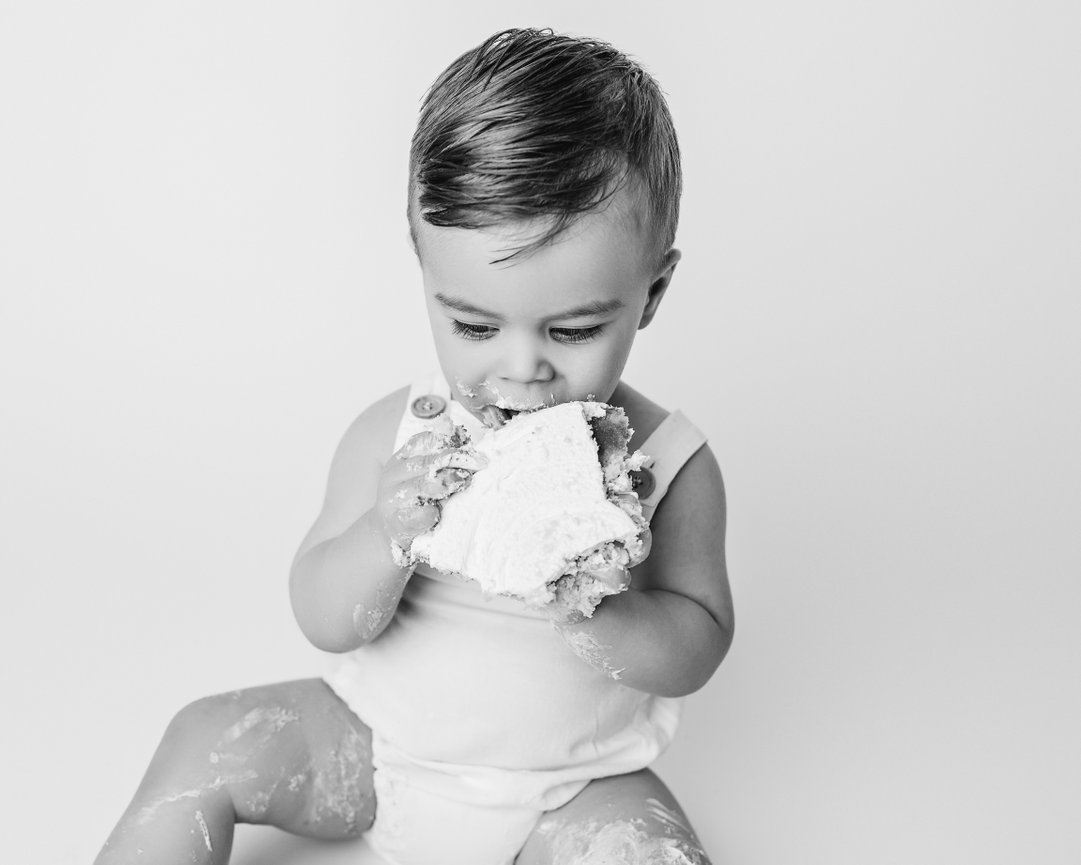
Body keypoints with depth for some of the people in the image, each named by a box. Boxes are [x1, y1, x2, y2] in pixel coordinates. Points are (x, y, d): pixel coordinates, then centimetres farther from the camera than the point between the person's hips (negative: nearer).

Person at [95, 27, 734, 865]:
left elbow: (694, 651, -12)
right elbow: (326, 623, -10)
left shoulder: (669, 467, -14)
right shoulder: (395, 434, -12)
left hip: (564, 789, -2)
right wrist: (388, 536, -32)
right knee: (208, 740, -4)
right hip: (377, 736, 2)